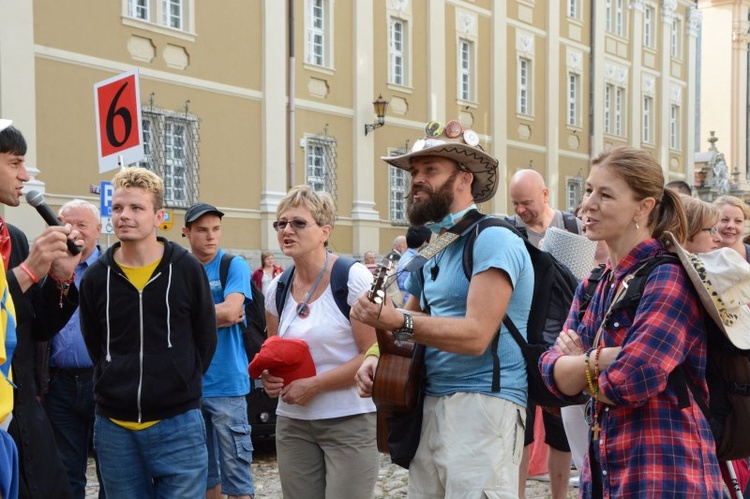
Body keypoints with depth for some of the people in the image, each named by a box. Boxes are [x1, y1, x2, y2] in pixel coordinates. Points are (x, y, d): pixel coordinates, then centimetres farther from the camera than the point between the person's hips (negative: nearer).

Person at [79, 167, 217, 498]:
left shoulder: (187, 269, -2)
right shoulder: (96, 277, 3)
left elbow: (205, 340, 5)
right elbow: (95, 346, 12)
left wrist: (181, 385, 5)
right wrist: (117, 386, 7)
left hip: (178, 424, -2)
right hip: (115, 427, 2)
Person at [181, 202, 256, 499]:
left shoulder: (234, 265, -4)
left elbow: (230, 310, -18)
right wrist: (218, 317, -12)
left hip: (226, 383, -4)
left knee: (234, 470, -1)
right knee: (201, 468, 14)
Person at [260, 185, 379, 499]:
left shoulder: (353, 278, -11)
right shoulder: (277, 289, 8)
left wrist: (314, 385, -17)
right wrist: (269, 376, -1)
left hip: (350, 421, -5)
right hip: (293, 421, 6)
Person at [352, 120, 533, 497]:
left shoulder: (492, 240, -11)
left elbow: (476, 335, -21)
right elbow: (411, 323, 23)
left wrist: (397, 322, -29)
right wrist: (378, 358, 3)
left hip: (482, 405, -8)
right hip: (429, 405, 8)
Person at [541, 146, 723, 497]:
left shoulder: (670, 276, -14)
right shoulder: (593, 287, 10)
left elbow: (631, 381, -24)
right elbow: (552, 372, 1)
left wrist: (581, 369, -4)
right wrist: (599, 359, -18)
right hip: (602, 470, 7)